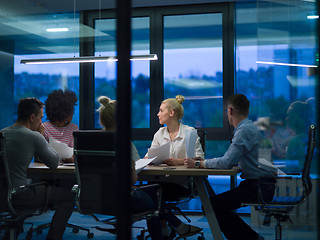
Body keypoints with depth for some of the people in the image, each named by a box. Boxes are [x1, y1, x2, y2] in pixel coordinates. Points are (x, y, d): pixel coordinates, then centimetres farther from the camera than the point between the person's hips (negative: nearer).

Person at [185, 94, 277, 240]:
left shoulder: (244, 130, -15)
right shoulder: (248, 127, 17)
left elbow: (227, 162, -23)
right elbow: (232, 160, 23)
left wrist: (198, 164, -12)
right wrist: (204, 161, 20)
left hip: (260, 187, -10)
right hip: (260, 183, 10)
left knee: (211, 206, -13)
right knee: (219, 203, 13)